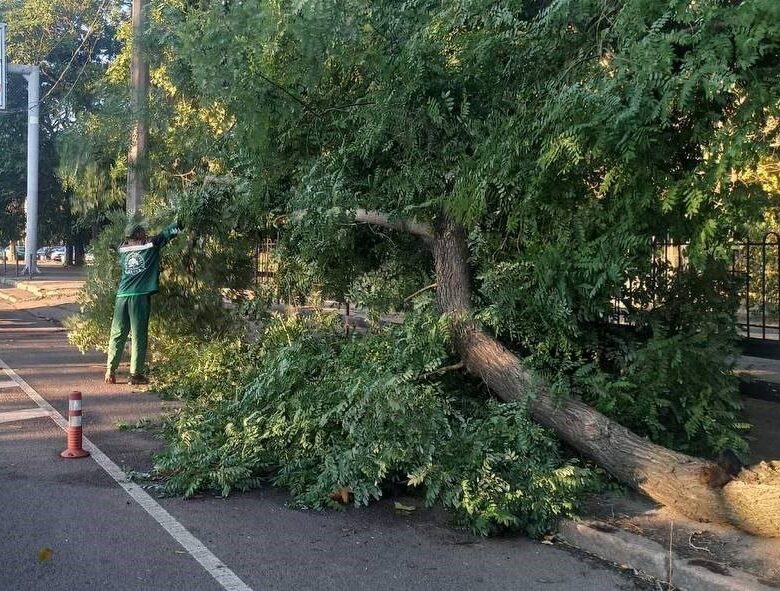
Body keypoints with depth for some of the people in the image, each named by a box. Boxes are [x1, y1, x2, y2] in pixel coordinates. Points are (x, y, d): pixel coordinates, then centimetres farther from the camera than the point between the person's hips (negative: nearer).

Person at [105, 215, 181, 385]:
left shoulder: (122, 248, 7)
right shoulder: (151, 245, -3)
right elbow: (170, 231, 6)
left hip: (122, 296, 4)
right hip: (141, 296, -4)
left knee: (117, 334, 9)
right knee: (139, 336, 1)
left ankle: (110, 371, 8)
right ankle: (136, 374, 2)